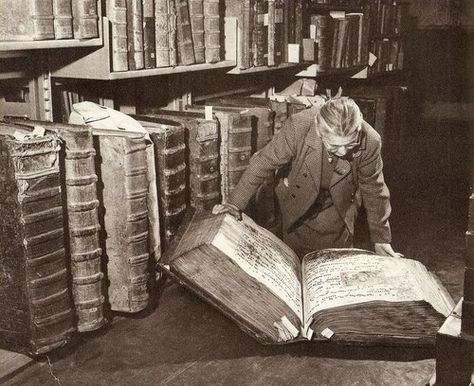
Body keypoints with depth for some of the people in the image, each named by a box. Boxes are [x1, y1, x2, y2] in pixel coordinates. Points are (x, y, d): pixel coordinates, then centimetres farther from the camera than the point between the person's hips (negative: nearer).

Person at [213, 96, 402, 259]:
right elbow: (263, 163, -20)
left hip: (338, 211, 1)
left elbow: (374, 190, -12)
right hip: (298, 203, 0)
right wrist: (236, 203, -17)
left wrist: (381, 239, -3)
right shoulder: (298, 127, -36)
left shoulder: (369, 142, -30)